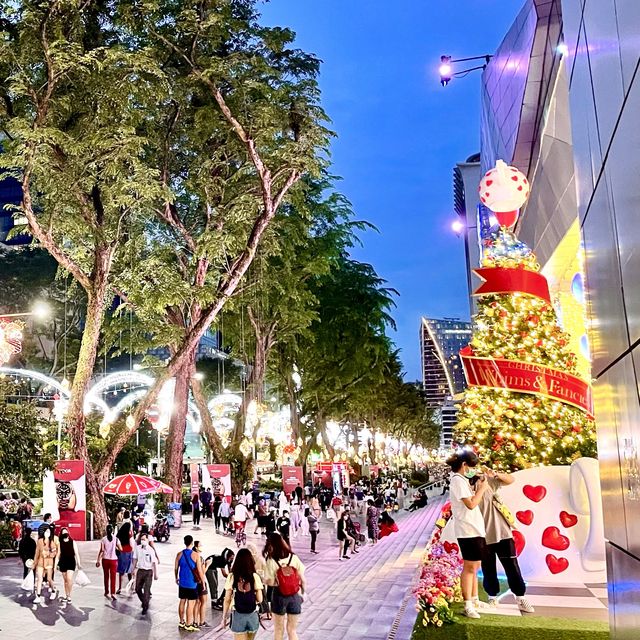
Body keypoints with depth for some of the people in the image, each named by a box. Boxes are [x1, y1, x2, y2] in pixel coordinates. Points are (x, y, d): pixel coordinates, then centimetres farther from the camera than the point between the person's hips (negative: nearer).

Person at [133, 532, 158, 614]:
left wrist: (155, 574, -10)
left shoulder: (150, 550, -16)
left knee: (146, 589, -2)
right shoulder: (138, 548, -3)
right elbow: (135, 559, 12)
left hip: (148, 571, -5)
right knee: (138, 589, 11)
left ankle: (145, 606, 13)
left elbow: (154, 562, -11)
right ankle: (144, 601, 37)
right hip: (140, 570, 5)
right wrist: (134, 569, 16)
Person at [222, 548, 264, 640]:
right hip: (253, 615, 1)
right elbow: (259, 599, -5)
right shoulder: (255, 576, -6)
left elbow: (227, 600, -5)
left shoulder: (232, 576, -7)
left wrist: (224, 617, 6)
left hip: (238, 616, -1)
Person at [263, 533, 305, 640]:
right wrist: (303, 592, 13)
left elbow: (270, 582, -14)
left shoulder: (271, 561, -15)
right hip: (295, 596, 2)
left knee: (279, 631, 17)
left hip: (279, 596, -2)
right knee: (292, 630, 16)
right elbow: (302, 578, -2)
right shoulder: (293, 557, -7)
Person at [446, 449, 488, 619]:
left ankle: (474, 600, 27)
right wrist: (481, 489, -12)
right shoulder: (458, 480, -16)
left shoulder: (462, 480, 15)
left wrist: (478, 489, 5)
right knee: (469, 567, -5)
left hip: (474, 529, 10)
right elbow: (471, 504, -22)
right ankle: (468, 605, 0)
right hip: (467, 531, -10)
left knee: (474, 566, 17)